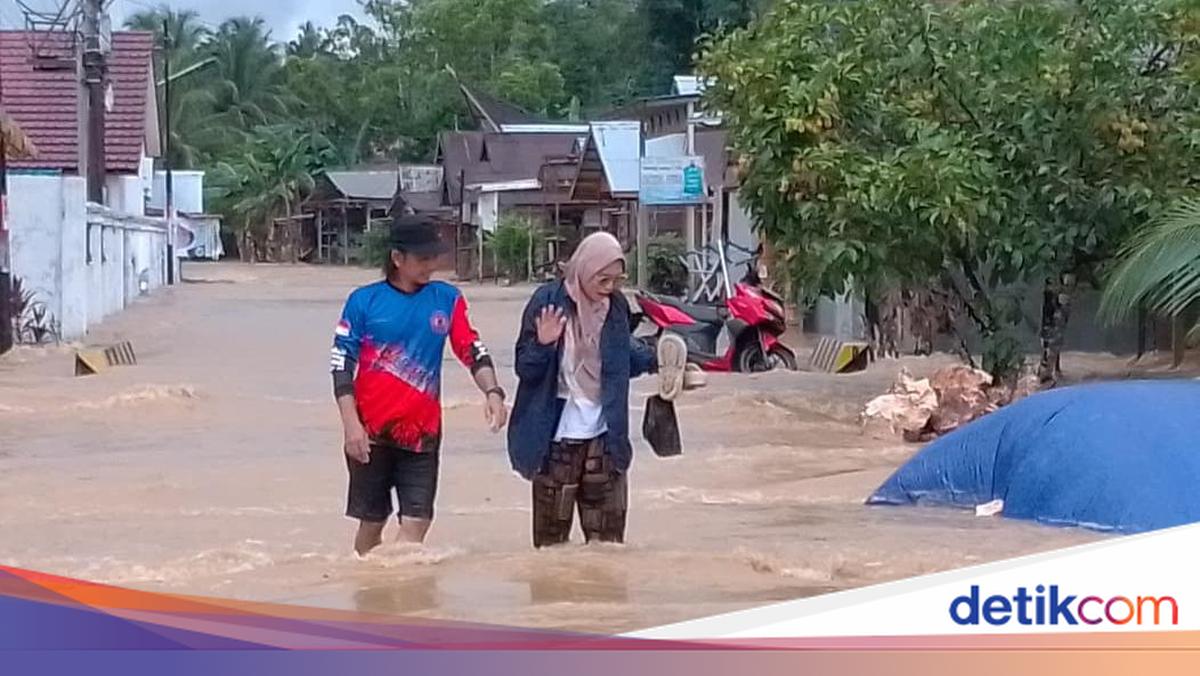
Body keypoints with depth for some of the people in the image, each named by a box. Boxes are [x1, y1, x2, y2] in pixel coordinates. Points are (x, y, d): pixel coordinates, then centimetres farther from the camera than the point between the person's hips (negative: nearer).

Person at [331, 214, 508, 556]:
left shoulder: (447, 299, 4)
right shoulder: (364, 301, -2)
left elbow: (473, 350, 2)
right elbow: (342, 364, -3)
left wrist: (492, 391, -17)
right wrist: (351, 424, -11)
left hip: (422, 431, 1)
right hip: (371, 431, -1)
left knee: (416, 522, -7)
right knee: (372, 521, 9)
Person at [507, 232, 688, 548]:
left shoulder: (617, 306, 2)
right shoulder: (549, 301, -12)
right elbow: (525, 368, -10)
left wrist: (655, 360, -1)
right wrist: (543, 344, -29)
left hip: (604, 438, 4)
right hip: (558, 437, -4)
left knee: (608, 535, 9)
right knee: (552, 533, 6)